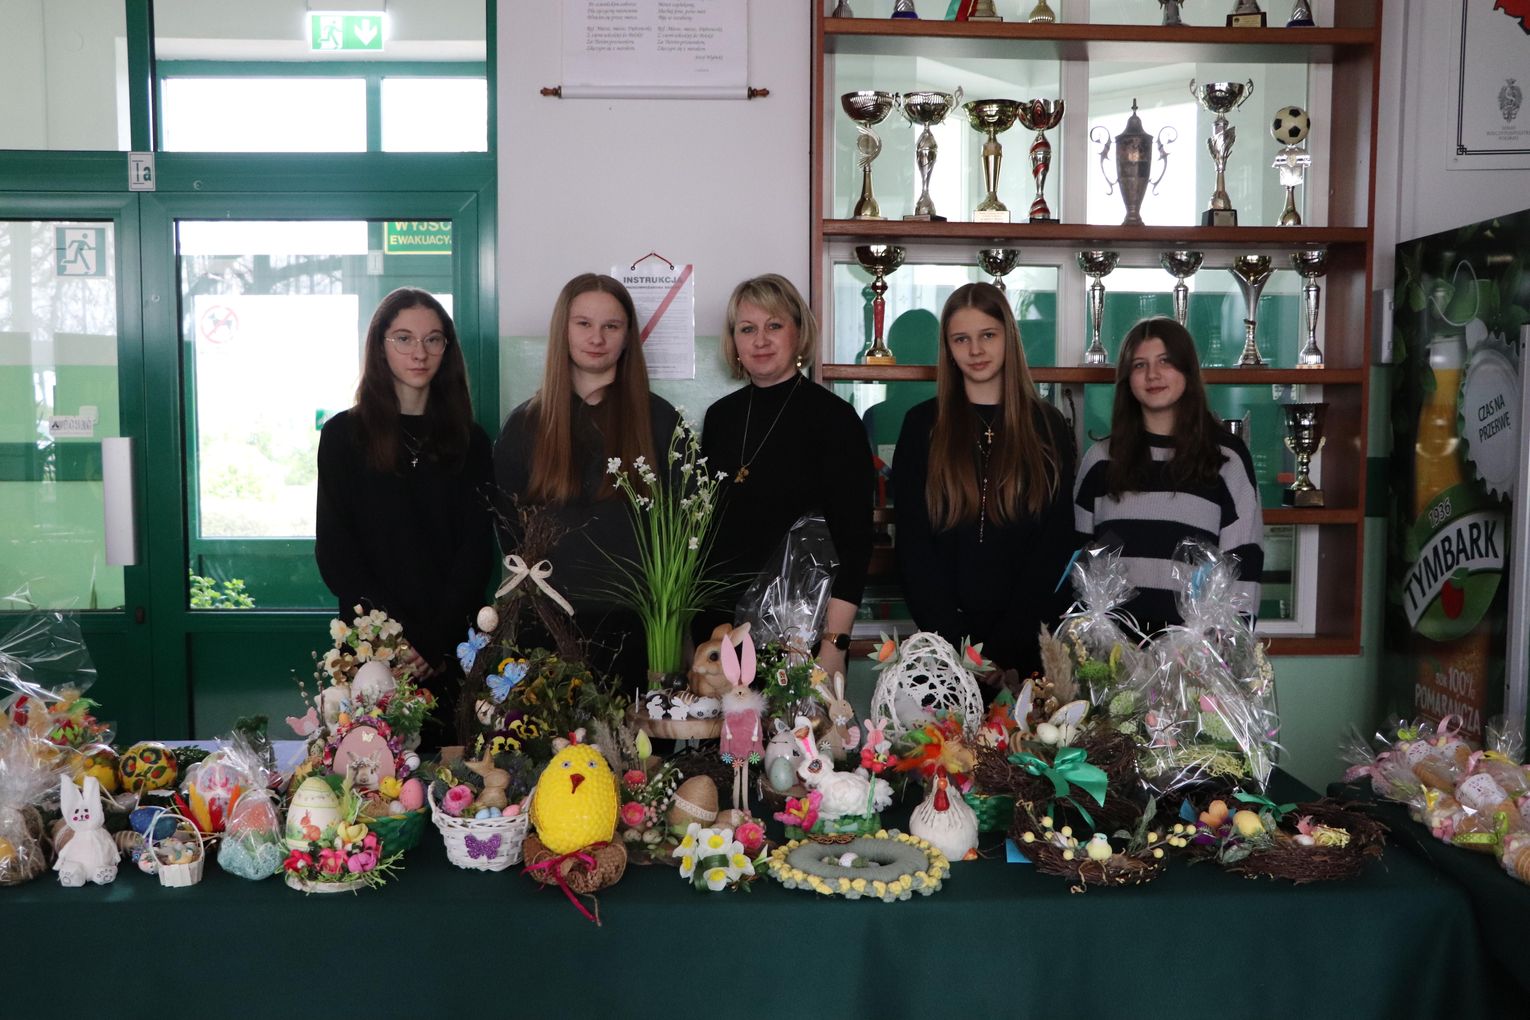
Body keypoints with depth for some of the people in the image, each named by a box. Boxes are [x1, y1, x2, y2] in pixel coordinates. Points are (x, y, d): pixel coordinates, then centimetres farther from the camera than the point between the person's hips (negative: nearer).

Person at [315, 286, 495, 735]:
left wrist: (436, 641, -11)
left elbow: (476, 551, 2)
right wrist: (401, 639, -12)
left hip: (452, 649, 1)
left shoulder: (470, 441, 8)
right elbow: (334, 551, -1)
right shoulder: (344, 434, 4)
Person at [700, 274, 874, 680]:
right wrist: (694, 622, 11)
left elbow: (853, 542, -11)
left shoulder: (833, 417, -7)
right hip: (717, 623, 5)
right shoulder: (720, 416, 8)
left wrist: (834, 645, -17)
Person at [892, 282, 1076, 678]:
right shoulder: (923, 425, 3)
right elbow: (913, 544, -1)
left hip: (1027, 644, 0)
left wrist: (1003, 646, -10)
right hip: (947, 640, 0)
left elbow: (1056, 544, 0)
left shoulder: (1048, 427, 4)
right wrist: (956, 641, -12)